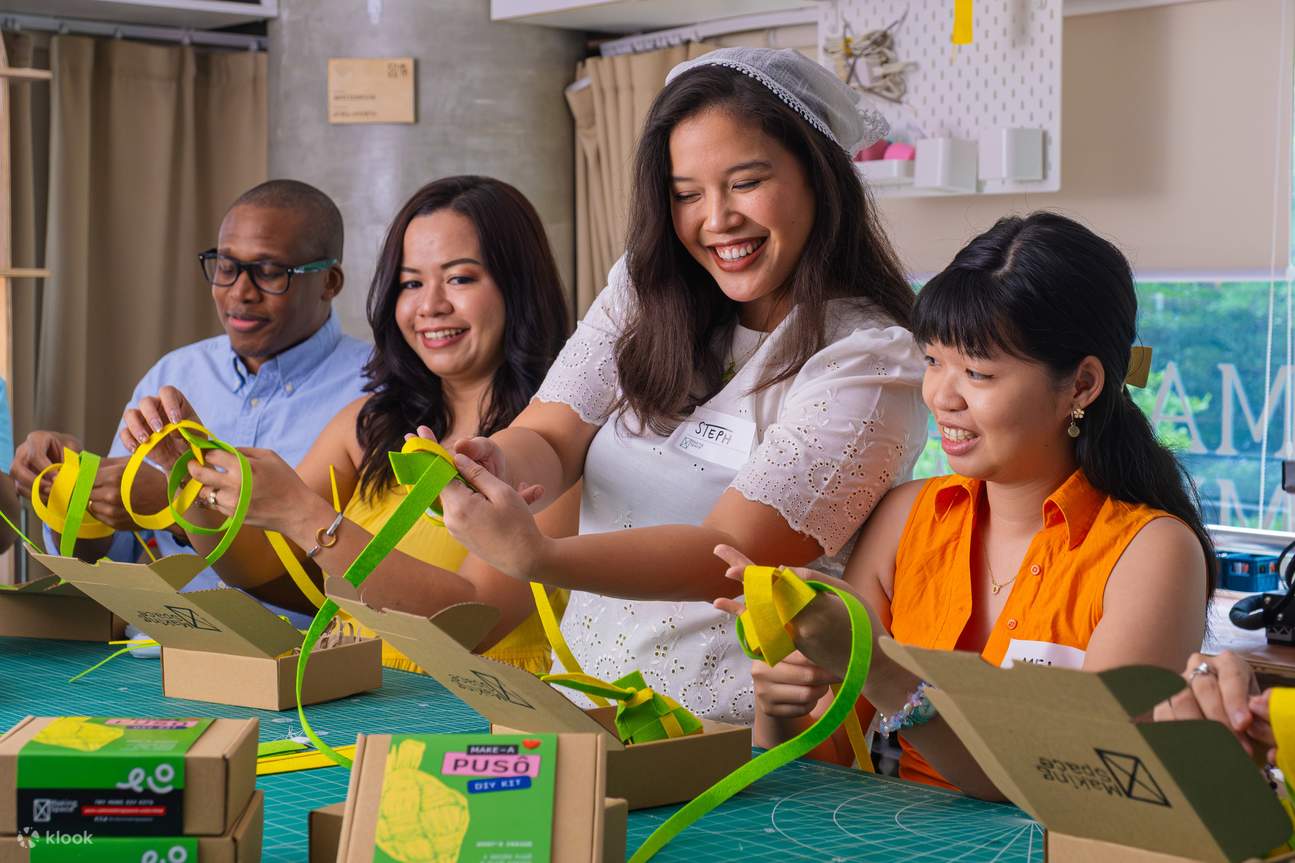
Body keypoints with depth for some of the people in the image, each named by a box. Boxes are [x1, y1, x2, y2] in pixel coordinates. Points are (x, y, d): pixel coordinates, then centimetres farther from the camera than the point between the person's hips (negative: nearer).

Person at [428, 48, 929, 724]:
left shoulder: (867, 358, -11)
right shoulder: (644, 290, 9)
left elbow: (733, 554, -19)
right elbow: (548, 439, 1)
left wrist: (536, 556, -34)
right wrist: (492, 466, -24)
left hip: (732, 729, -5)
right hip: (579, 702, 5)